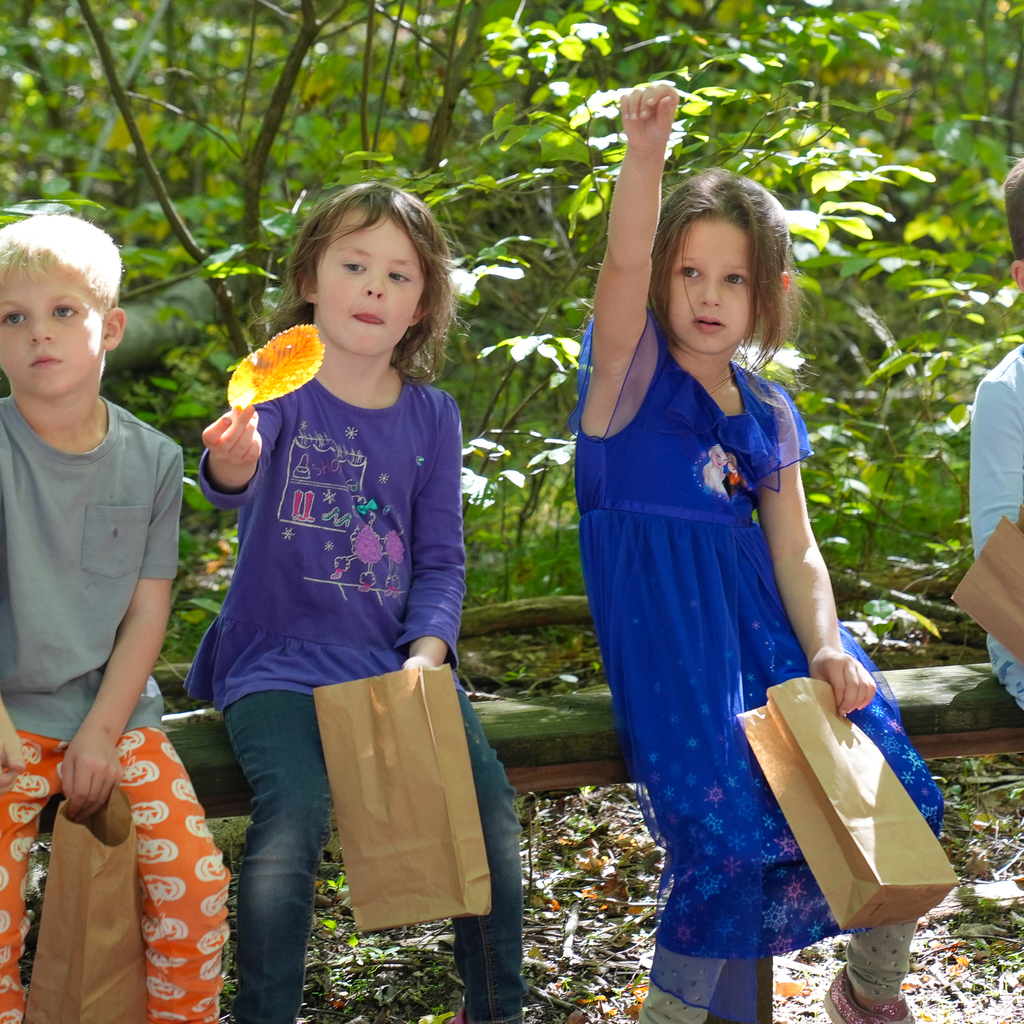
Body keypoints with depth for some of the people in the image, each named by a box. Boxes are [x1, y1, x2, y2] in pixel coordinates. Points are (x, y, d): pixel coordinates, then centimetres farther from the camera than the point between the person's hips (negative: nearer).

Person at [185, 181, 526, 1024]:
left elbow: (442, 558, 9)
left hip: (393, 660, 3)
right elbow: (231, 477, -28)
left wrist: (428, 650, -9)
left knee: (487, 797, -14)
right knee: (293, 812, -27)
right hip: (278, 662, -3)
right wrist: (229, 466, -52)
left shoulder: (431, 417, 8)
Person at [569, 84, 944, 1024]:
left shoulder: (768, 413, 15)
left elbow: (795, 550, 10)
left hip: (764, 625, 5)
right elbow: (623, 263, -19)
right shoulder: (632, 371, 1)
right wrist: (646, 152, -36)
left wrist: (826, 648, -9)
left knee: (902, 799, -8)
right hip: (665, 632, -5)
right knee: (729, 824, -25)